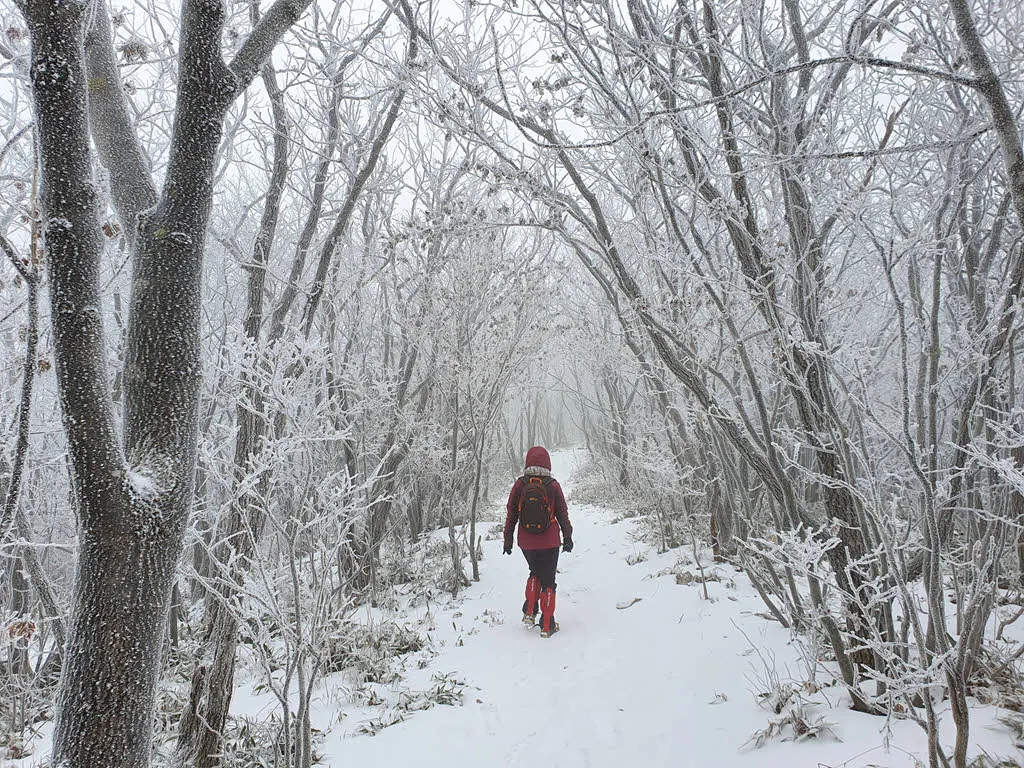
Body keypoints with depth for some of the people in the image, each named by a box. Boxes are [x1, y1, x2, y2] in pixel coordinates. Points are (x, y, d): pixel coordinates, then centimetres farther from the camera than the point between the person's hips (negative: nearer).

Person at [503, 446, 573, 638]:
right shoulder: (553, 486, -9)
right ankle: (547, 625, 13)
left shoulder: (519, 485, -6)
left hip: (526, 543, 2)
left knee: (535, 573, 26)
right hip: (549, 542, -2)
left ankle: (530, 612, 17)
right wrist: (567, 538, 12)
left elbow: (511, 514, 0)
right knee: (548, 581, 9)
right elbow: (562, 514, -1)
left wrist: (508, 539, 10)